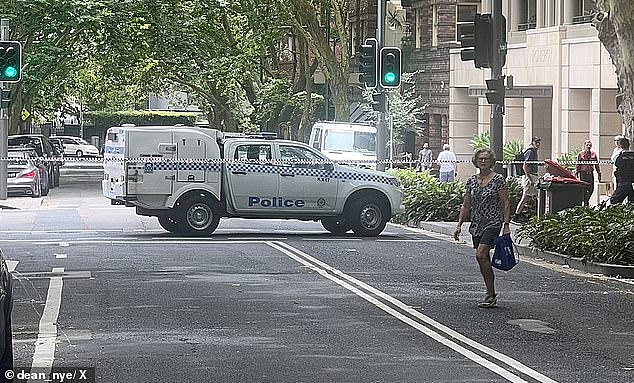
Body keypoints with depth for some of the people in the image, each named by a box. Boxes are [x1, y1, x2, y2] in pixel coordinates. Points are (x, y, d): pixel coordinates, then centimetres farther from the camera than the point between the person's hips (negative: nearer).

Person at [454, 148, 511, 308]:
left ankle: (491, 294, -14)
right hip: (476, 224, 6)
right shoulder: (471, 181, 10)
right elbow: (466, 206, 14)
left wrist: (506, 225, -12)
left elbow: (505, 204, -5)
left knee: (481, 255, -20)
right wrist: (459, 225, 8)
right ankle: (491, 295, 15)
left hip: (492, 223, -6)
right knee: (484, 259, 8)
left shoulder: (498, 180, -5)